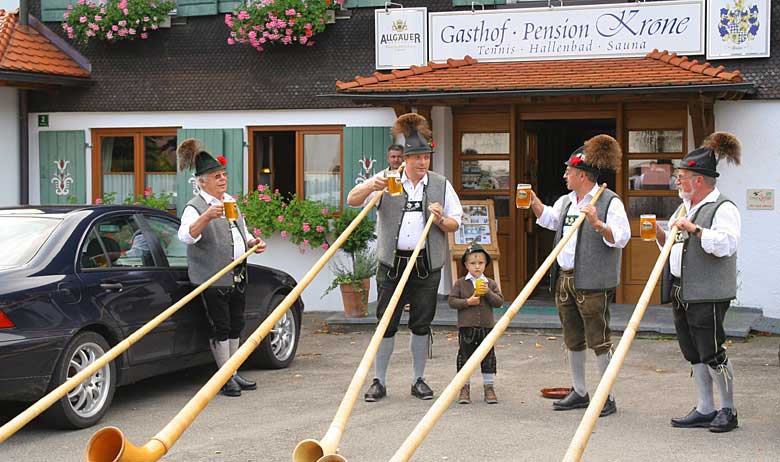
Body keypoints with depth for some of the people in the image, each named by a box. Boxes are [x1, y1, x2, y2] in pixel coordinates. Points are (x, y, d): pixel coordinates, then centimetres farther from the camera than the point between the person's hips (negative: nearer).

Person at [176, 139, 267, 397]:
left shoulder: (230, 201, 15)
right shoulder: (195, 207, -11)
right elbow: (186, 235, -29)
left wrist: (252, 243, 6)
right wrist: (207, 216, -44)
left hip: (237, 276, 8)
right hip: (213, 277, -8)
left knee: (235, 325, 13)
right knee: (220, 327, -3)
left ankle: (233, 373, 23)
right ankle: (226, 378, 5)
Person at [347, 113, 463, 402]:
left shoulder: (441, 185, 7)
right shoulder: (387, 182, 2)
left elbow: (455, 224, 10)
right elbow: (352, 200, -8)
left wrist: (440, 220, -12)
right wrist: (370, 186, -28)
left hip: (427, 265, 1)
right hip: (392, 262, -1)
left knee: (421, 324, 6)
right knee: (386, 323, 0)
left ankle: (418, 380, 18)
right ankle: (378, 381, 9)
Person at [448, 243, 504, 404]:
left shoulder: (490, 283, 6)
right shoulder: (460, 283, 2)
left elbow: (499, 302, -1)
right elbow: (451, 301, -4)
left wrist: (488, 292, -16)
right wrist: (467, 302, -16)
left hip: (486, 327, 1)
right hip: (466, 327, -1)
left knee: (488, 358, 6)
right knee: (465, 357, 3)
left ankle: (489, 387, 14)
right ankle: (464, 388, 11)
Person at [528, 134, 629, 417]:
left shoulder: (610, 202, -10)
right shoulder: (566, 201, 14)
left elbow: (621, 238, -19)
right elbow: (548, 219, 35)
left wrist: (597, 224, -30)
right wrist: (534, 202, 22)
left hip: (592, 283, -8)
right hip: (564, 279, 8)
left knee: (598, 340, -4)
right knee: (573, 340, 15)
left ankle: (608, 398, 4)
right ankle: (579, 393, 26)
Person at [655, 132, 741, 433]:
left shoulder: (723, 208, -9)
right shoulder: (686, 208, 19)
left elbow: (726, 244, -24)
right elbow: (675, 247, 26)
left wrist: (694, 229, -24)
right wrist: (660, 234, 8)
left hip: (707, 295, -9)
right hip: (681, 294, 9)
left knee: (712, 353, -4)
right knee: (694, 354, 11)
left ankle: (728, 410, 10)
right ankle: (705, 410, 18)